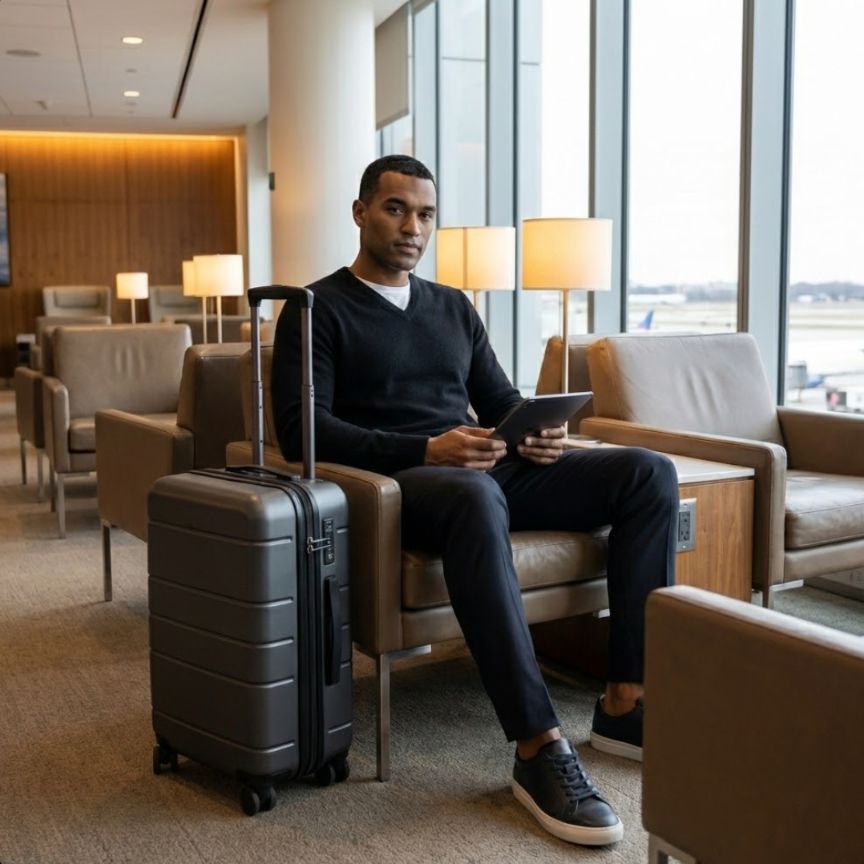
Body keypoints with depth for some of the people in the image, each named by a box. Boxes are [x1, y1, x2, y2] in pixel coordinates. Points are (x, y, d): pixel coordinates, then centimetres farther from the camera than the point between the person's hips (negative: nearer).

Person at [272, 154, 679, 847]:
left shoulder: (454, 308, 22)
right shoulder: (319, 309, 2)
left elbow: (500, 399, 22)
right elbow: (302, 428, -10)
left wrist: (537, 434, -3)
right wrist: (425, 451, -21)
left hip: (486, 471, 7)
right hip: (395, 482, -6)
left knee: (649, 472, -11)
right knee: (475, 496, -43)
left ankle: (626, 702, -15)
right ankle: (539, 748, -39)